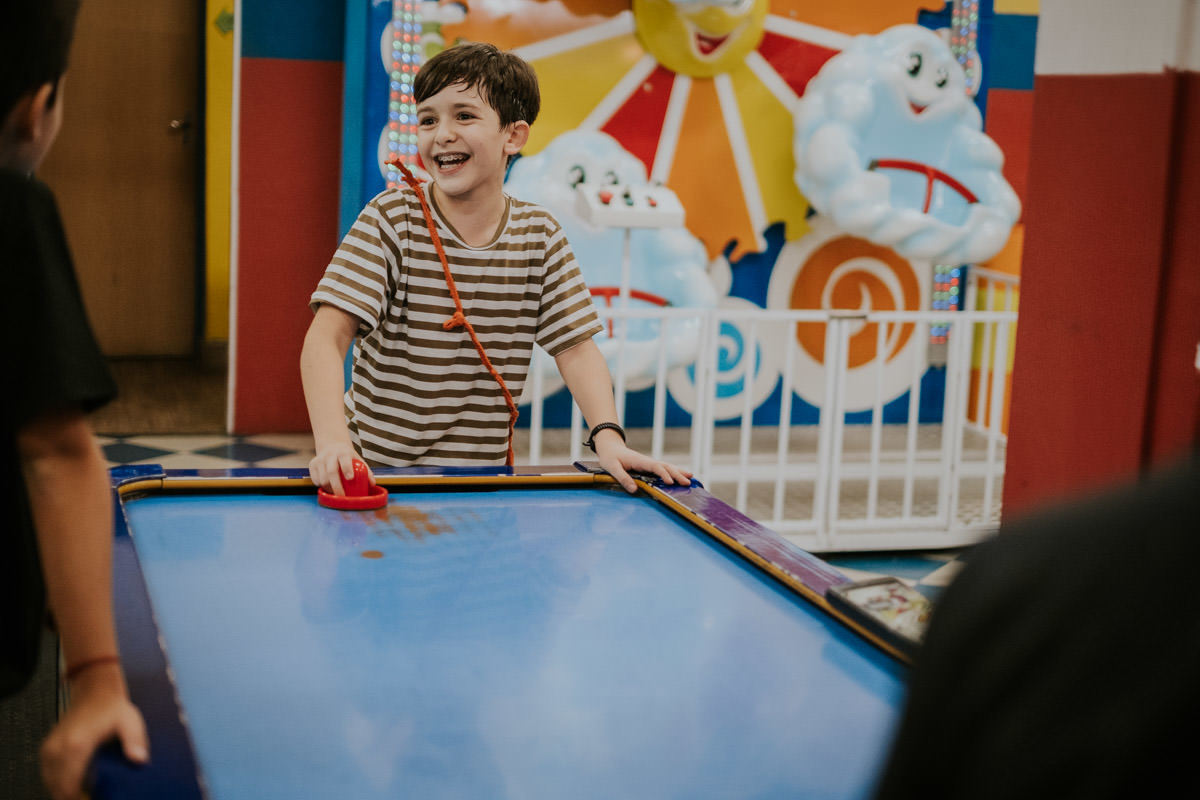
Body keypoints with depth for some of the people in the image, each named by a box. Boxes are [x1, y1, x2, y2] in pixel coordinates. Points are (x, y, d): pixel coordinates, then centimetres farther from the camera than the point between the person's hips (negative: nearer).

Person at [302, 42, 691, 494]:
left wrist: (608, 438, -15)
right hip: (376, 469, -2)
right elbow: (325, 340, -16)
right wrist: (333, 443, -31)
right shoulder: (391, 220, -8)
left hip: (484, 480, 2)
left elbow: (576, 349, 2)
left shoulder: (540, 236, 2)